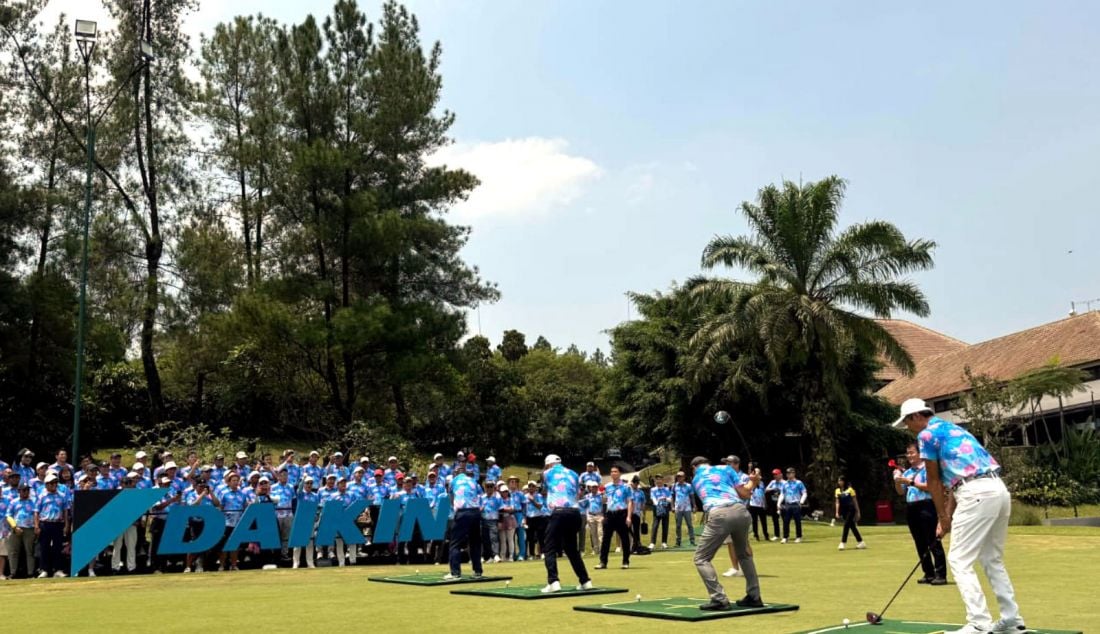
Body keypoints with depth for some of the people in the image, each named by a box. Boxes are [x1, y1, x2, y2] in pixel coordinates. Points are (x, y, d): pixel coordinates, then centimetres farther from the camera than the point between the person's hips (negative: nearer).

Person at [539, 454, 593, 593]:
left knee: (550, 549, -3)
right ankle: (585, 581, 16)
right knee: (572, 549, 18)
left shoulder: (547, 474, 13)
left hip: (559, 513, -5)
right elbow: (578, 494, 15)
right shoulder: (574, 474, 21)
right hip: (575, 513, 5)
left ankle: (553, 582, -20)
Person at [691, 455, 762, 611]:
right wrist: (752, 482, 38)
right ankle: (754, 597, 23)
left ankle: (719, 599, -7)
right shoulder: (725, 469, 24)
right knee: (744, 554, 26)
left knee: (701, 558, 6)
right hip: (740, 511, 3)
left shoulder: (695, 479, 27)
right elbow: (744, 494, 17)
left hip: (718, 515, -3)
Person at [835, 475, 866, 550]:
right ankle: (861, 542, 18)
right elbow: (838, 502, 8)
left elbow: (855, 501, -1)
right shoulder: (838, 491, 8)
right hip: (844, 511, 5)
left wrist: (858, 512, -2)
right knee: (852, 526, 9)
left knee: (846, 525, -14)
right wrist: (837, 512, -3)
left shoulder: (850, 489, -4)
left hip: (851, 510, -5)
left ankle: (843, 543, -14)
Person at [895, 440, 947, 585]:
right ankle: (929, 573, 16)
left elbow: (930, 486, -15)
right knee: (920, 544, 9)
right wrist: (897, 481, -3)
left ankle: (941, 575, -6)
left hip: (926, 507, -7)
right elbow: (901, 492, 15)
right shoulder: (907, 472, 16)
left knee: (933, 542, -7)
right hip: (911, 509, 8)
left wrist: (911, 482, -16)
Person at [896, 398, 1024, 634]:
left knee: (960, 560, -3)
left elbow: (934, 481, 5)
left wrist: (943, 518, 15)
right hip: (999, 490, 9)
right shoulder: (954, 429, 27)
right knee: (993, 559, 19)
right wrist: (949, 515, 23)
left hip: (977, 494, -9)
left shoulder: (927, 434, 0)